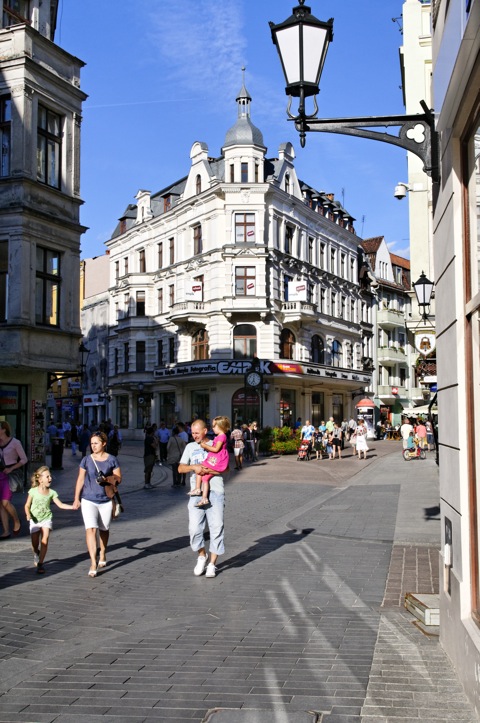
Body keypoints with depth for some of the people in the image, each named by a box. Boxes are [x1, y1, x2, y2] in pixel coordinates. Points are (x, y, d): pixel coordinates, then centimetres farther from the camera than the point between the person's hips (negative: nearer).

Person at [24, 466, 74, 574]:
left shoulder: (52, 492, -5)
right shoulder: (33, 491, -9)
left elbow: (60, 505, -6)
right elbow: (27, 505, -2)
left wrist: (73, 506, -18)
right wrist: (28, 514, -21)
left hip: (46, 519, 0)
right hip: (35, 520, 0)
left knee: (44, 541, -17)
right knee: (35, 544, 5)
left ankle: (40, 564, -7)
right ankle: (36, 554, 41)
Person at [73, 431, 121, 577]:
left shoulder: (112, 460, -1)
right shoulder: (86, 460, 1)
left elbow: (118, 478, 2)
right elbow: (80, 479, 6)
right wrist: (76, 498, 5)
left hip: (106, 500, 1)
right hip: (88, 500, -1)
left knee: (104, 529, 15)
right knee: (91, 529, -14)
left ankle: (102, 554, 40)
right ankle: (93, 563, -15)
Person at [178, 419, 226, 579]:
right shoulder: (190, 447, 16)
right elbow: (181, 468, 10)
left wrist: (206, 470, -14)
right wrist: (194, 467, -9)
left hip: (215, 492, -2)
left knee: (217, 527, -3)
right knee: (194, 528, -5)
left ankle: (212, 563, 8)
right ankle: (202, 556, 19)